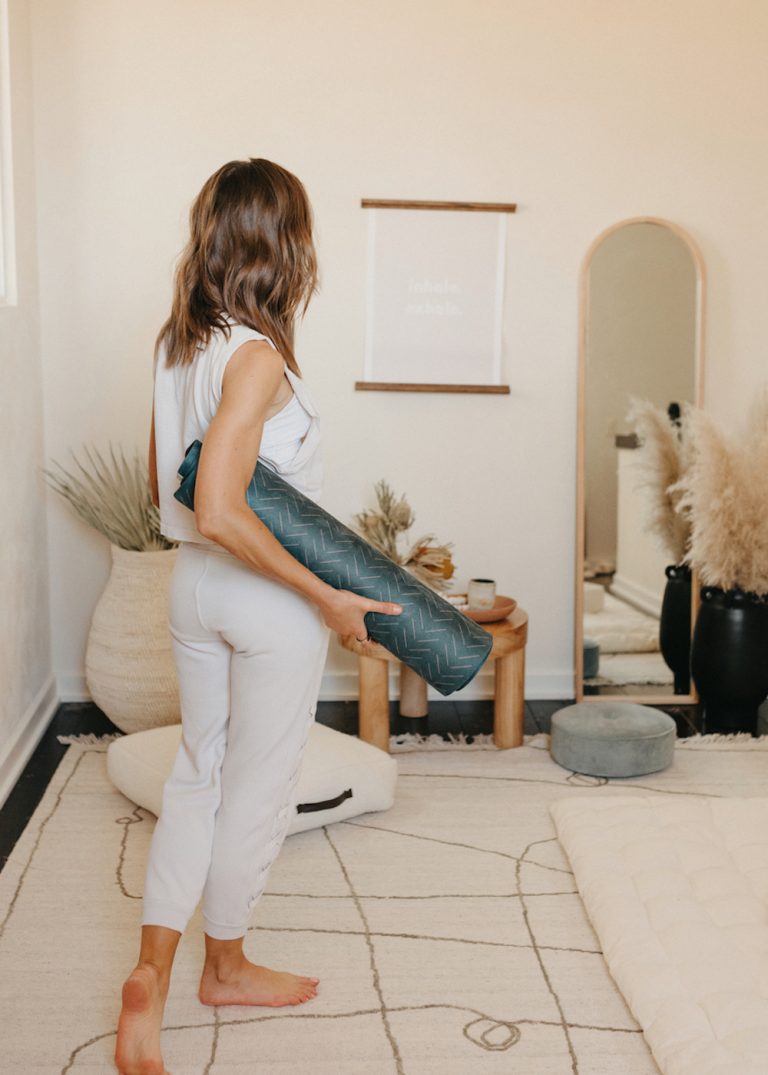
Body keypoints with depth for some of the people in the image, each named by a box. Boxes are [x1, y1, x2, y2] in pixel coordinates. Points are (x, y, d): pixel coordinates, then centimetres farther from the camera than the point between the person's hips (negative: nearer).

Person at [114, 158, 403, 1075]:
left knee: (198, 771, 17)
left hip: (194, 583, 8)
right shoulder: (258, 357, -22)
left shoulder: (176, 341, 3)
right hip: (266, 598, -7)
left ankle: (151, 977, 17)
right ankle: (225, 965, 31)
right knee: (257, 788, 11)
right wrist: (323, 596, -22)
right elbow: (218, 513, -29)